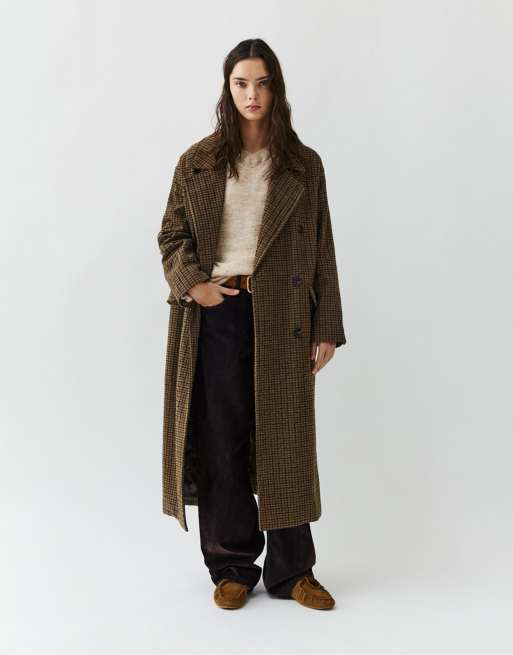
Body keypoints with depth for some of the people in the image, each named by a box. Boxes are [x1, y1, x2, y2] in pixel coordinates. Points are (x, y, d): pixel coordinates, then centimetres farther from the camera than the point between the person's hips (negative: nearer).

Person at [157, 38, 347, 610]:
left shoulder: (303, 165, 8)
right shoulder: (199, 161, 8)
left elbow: (321, 249, 7)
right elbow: (171, 234, 9)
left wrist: (327, 328, 2)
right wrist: (192, 283, -11)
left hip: (282, 318, 0)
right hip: (217, 313, 0)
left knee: (284, 441, 4)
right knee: (222, 442, 4)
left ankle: (292, 570, 17)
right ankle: (232, 568, 19)